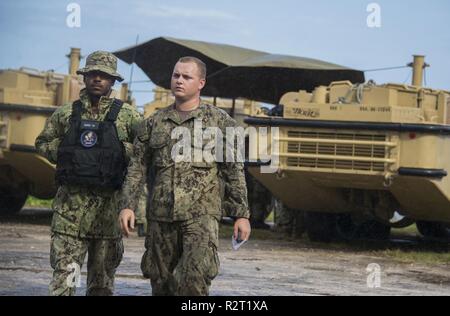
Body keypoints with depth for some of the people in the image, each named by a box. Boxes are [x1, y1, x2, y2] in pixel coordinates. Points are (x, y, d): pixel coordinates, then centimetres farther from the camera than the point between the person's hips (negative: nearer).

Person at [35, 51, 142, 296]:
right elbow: (42, 143, 18)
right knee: (63, 276, -7)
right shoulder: (65, 114, 9)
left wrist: (121, 151, -11)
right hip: (70, 202, 0)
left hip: (109, 203, 0)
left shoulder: (127, 116, 4)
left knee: (103, 279, 7)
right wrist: (64, 152, 2)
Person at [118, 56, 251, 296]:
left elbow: (234, 171, 3)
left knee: (195, 279, -20)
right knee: (161, 282, 7)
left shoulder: (220, 121, 4)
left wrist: (241, 215, -1)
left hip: (200, 215, -4)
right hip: (160, 216, 4)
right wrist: (128, 206, 0)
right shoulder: (154, 123, 13)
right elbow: (137, 167, 12)